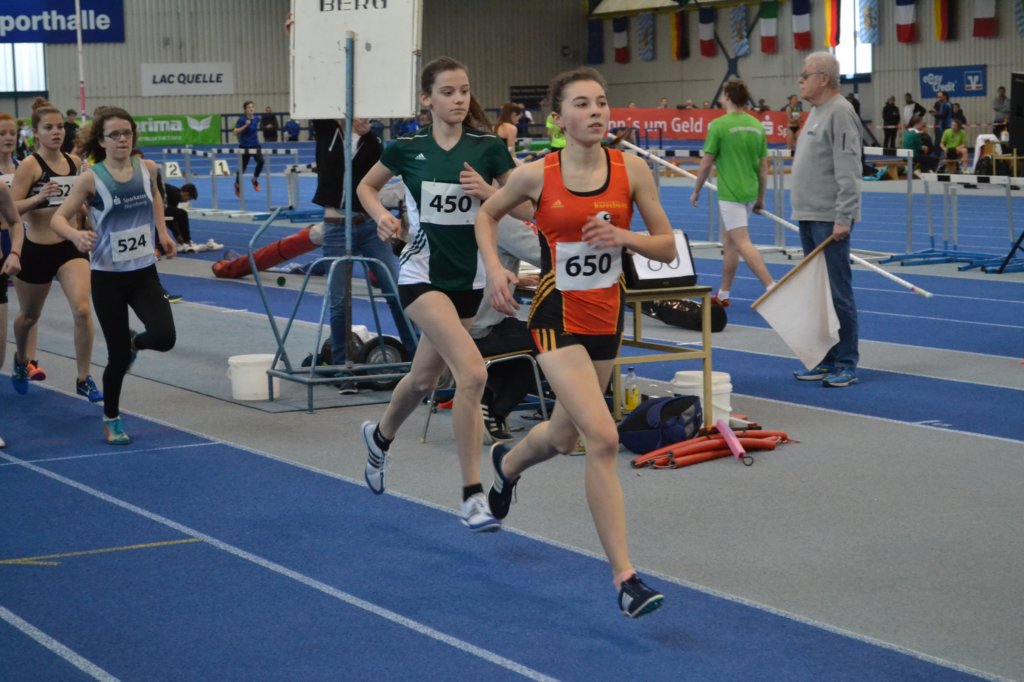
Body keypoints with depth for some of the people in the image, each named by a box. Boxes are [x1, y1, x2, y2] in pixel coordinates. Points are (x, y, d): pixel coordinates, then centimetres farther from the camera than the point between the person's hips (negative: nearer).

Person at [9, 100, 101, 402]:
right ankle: (22, 362, 48)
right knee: (29, 315, 18)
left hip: (70, 247, 3)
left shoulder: (75, 162, 2)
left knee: (82, 310, -16)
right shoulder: (30, 165, -13)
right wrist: (38, 197, -33)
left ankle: (84, 380, -5)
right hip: (36, 250, -3)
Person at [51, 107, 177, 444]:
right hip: (107, 277, -3)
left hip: (144, 272, 3)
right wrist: (75, 236, -31)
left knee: (164, 337, -16)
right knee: (118, 356, 2)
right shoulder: (91, 178, -13)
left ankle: (135, 341, 22)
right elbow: (58, 218, -11)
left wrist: (162, 232, 14)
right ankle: (111, 419, 26)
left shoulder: (147, 169, -1)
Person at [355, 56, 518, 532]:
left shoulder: (488, 148, -3)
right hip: (422, 274, -4)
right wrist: (381, 216, -7)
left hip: (469, 277, 4)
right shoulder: (407, 149, -4)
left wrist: (488, 191, -18)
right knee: (472, 372, -23)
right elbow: (366, 186, 13)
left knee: (425, 378, 20)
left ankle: (380, 435, 52)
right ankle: (472, 494, -16)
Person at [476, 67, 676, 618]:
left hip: (607, 315, 4)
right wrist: (494, 269, -5)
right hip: (557, 317, -4)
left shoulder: (631, 169, -5)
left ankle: (508, 462, 58)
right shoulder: (536, 175, -9)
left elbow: (667, 247, 0)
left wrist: (624, 237, -19)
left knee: (566, 435, 21)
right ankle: (624, 577, -14)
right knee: (603, 438, -19)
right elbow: (487, 214, 10)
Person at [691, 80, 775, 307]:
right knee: (729, 243, 17)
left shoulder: (719, 125, -10)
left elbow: (706, 164, -6)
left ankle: (773, 288, -20)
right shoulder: (756, 125, 6)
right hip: (750, 192, 7)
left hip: (730, 193, -7)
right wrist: (761, 198, 18)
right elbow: (763, 166, 9)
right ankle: (723, 295, 23)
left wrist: (696, 191, 7)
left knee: (743, 244, -9)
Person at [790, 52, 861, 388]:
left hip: (829, 220, -10)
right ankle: (826, 360, 19)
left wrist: (843, 217, -23)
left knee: (838, 293, -6)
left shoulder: (840, 112, -13)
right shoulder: (817, 112, 18)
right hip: (809, 217, 10)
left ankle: (846, 364, -1)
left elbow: (848, 170, -19)